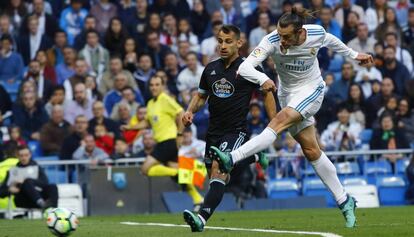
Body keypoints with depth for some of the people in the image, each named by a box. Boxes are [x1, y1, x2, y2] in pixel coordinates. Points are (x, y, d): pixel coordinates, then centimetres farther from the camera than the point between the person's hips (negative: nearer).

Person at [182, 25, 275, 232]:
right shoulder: (211, 68, 6)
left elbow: (266, 92, 2)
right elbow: (201, 96, 18)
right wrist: (190, 111, -2)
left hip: (236, 130, -7)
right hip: (214, 130, 7)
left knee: (219, 168, -27)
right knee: (229, 180, 17)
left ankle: (202, 217, -36)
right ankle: (252, 157, 47)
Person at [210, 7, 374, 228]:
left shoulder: (316, 33, -16)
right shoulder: (272, 41, -20)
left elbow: (330, 40, 10)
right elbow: (245, 67, -30)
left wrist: (353, 54, 25)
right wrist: (262, 79, -50)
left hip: (312, 90, -2)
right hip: (288, 93, 2)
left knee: (279, 122, -29)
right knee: (311, 151, 0)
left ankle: (232, 159, -40)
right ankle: (344, 201, 10)